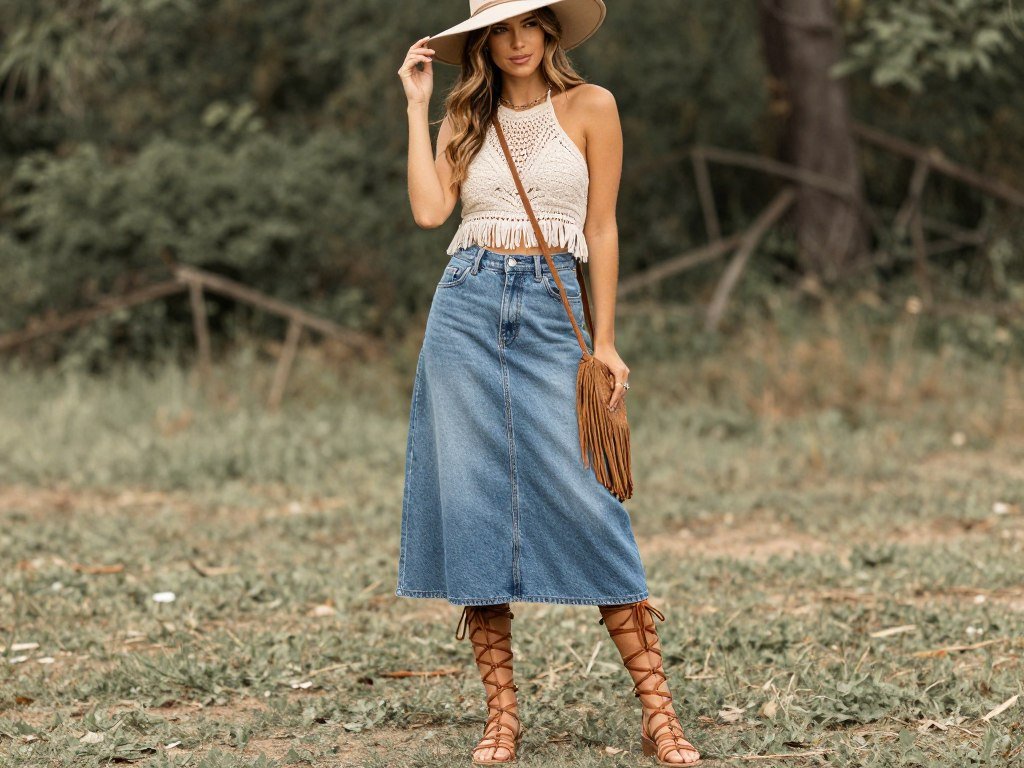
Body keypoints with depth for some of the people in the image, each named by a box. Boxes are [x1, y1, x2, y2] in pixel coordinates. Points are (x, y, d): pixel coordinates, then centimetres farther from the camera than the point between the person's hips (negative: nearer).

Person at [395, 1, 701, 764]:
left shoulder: (589, 107, 3)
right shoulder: (467, 119, 12)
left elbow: (601, 228, 3)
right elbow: (430, 209, -3)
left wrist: (605, 342, 0)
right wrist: (416, 104, 2)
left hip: (551, 310, -3)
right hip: (467, 306, 3)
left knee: (585, 500, -10)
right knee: (472, 501, -1)